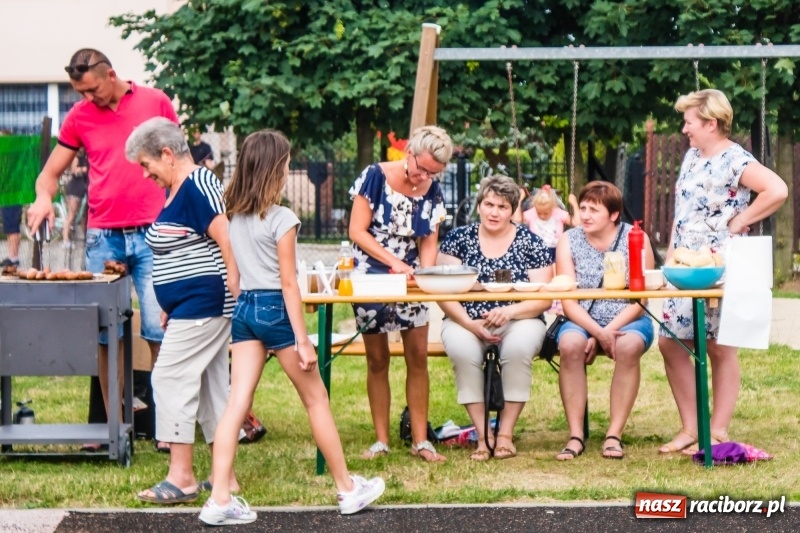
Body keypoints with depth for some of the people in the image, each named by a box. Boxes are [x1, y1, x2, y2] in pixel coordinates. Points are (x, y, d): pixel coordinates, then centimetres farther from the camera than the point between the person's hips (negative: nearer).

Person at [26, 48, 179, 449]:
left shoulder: (156, 103, 2)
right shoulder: (79, 116, 6)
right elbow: (51, 172, 11)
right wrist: (44, 196, -11)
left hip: (152, 234, -2)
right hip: (103, 237, 2)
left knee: (159, 331, -4)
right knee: (105, 334, 2)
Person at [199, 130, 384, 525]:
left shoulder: (233, 215, 6)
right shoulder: (281, 219, -12)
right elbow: (288, 282, -13)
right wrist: (302, 340, -12)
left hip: (243, 309, 6)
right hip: (276, 309, -6)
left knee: (237, 403, -1)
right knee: (316, 399, 8)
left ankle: (219, 499, -9)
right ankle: (348, 489, 17)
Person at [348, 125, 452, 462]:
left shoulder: (432, 191, -1)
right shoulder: (375, 177, -13)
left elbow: (429, 242, 4)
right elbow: (357, 231, -14)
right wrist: (394, 262, -23)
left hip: (410, 278, 4)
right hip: (371, 278, -3)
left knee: (418, 357, -2)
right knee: (377, 361, 2)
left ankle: (421, 441, 2)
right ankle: (381, 441, 9)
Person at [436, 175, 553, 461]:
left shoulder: (530, 243, 4)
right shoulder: (458, 239, 5)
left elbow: (543, 298, -4)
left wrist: (509, 312, -22)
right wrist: (470, 324, -18)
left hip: (518, 322, 0)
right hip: (466, 322, 0)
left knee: (519, 347, -35)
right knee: (462, 349, -34)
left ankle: (506, 434, -22)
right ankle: (482, 435, -24)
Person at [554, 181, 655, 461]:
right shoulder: (568, 241, 0)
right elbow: (568, 301, -6)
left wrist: (608, 331, -22)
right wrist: (597, 332, -23)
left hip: (628, 321, -1)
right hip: (583, 321, 1)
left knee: (628, 346, -34)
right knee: (570, 344, -32)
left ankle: (614, 435, -28)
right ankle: (575, 435, -29)